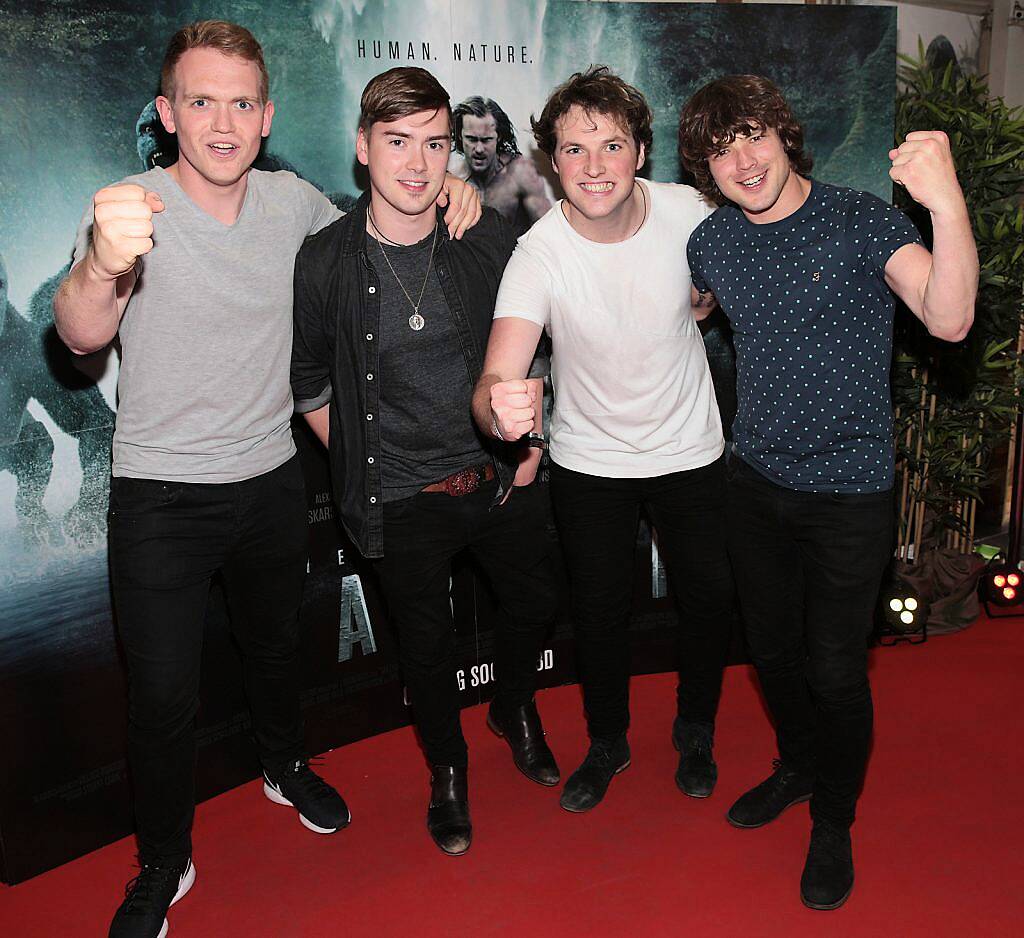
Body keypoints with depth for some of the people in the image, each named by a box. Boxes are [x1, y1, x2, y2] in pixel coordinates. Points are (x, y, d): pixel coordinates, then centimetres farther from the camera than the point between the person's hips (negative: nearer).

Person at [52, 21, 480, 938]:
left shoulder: (292, 202, -2)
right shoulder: (132, 208, -15)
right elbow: (81, 335, -31)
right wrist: (102, 267, -55)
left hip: (271, 477, 4)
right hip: (162, 494, -4)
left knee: (277, 643, 23)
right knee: (163, 695, 1)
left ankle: (287, 766, 51)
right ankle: (163, 864, 25)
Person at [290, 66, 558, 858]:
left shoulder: (488, 237, -7)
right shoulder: (326, 263, -12)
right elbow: (310, 382, 1)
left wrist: (529, 443, 4)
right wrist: (363, 469, 0)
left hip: (500, 480, 3)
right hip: (403, 503, -2)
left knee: (536, 599, 18)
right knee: (428, 641, 12)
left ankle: (517, 711, 51)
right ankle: (448, 769, 40)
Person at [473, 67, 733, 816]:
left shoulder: (687, 211, -18)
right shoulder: (538, 255, -25)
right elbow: (495, 380, -38)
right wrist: (499, 409, -58)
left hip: (692, 450, 2)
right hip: (590, 463, -1)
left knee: (710, 599, 13)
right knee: (600, 614, 12)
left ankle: (696, 732, 42)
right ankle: (608, 742, 40)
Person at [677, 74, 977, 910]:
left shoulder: (861, 221, -16)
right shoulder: (712, 243, -1)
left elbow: (949, 320, -32)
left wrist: (948, 203, -47)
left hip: (850, 493, -4)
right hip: (757, 480, 5)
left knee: (836, 669, 6)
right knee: (771, 647, 19)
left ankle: (833, 824, 32)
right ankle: (799, 766, 48)